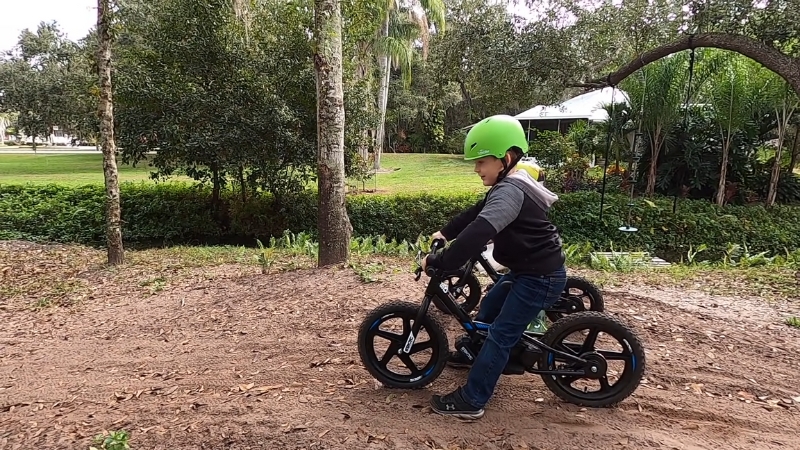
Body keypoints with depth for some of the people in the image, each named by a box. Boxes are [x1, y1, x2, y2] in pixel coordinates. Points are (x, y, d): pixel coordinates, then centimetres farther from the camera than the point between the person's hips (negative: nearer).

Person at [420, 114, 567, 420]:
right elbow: (475, 214, 14)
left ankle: (470, 401, 3)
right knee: (488, 306, 23)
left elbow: (478, 233, -37)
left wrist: (439, 262, -34)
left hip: (540, 277, -10)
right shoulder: (512, 185, 8)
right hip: (528, 268, 10)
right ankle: (472, 354, 46)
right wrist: (444, 233, 8)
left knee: (501, 334, -6)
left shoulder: (509, 192, -27)